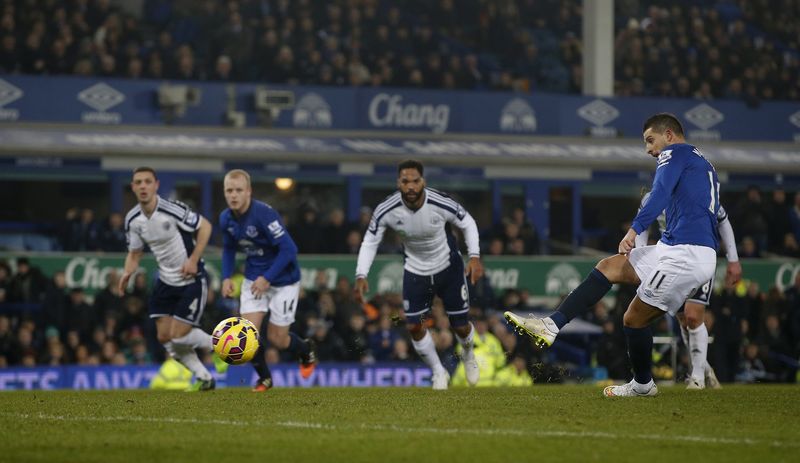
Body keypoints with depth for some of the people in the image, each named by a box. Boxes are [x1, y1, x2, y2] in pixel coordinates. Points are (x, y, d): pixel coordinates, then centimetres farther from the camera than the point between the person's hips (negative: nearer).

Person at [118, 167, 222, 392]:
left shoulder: (172, 209, -22)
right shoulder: (133, 220, -2)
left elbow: (205, 226, -13)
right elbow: (135, 252, 10)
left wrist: (193, 259, -19)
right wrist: (127, 273, -10)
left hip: (192, 280, -7)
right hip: (165, 281, 7)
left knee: (179, 336, -10)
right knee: (164, 337, 3)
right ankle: (204, 378, 19)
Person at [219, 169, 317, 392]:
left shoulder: (264, 214, -27)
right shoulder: (226, 219, -6)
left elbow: (289, 250, -27)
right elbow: (229, 249, 13)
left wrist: (267, 279, -27)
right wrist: (226, 277, 0)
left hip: (283, 280, -5)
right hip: (254, 278, 5)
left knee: (277, 338, 1)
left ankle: (306, 350, 35)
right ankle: (264, 378, 14)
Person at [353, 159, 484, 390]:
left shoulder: (440, 203, -28)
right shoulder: (386, 210, -25)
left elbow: (467, 222, -10)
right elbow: (370, 241, -10)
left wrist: (474, 256, -21)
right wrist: (361, 276, -21)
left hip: (448, 267, -1)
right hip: (415, 271, 1)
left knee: (461, 327, 5)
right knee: (413, 326, -6)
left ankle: (468, 355, 43)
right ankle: (439, 372, 20)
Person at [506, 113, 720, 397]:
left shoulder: (674, 153, -1)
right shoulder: (703, 164, 27)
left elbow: (660, 193, -19)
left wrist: (635, 230, -30)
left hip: (686, 254, -10)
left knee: (634, 319, 1)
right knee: (609, 267, 9)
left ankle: (643, 385, 19)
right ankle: (552, 326, 2)